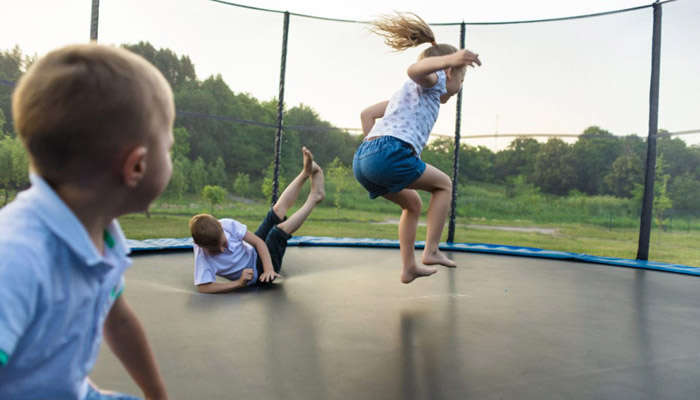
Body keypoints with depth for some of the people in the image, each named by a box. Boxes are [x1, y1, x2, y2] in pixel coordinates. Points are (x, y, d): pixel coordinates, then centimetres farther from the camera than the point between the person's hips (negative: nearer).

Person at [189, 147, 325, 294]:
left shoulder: (227, 225, -21)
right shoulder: (202, 256, -29)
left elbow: (258, 242, -18)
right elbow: (202, 288, -37)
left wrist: (269, 268, -30)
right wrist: (239, 283, -40)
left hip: (256, 254, 5)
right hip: (256, 274, -5)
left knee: (278, 211, -7)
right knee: (281, 229, -25)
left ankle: (307, 171, 7)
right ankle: (314, 198, -7)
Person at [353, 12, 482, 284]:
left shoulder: (408, 91, 35)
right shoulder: (433, 81, 11)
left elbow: (367, 114, 31)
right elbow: (414, 70, -16)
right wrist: (448, 59, -32)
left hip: (362, 159, 9)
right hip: (390, 153, -9)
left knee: (413, 203, 26)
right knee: (443, 185, 13)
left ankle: (409, 267, 27)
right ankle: (431, 251, 7)